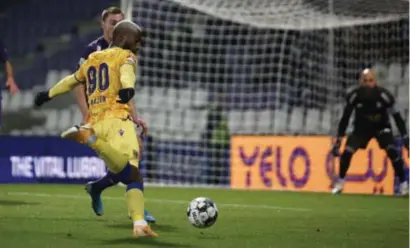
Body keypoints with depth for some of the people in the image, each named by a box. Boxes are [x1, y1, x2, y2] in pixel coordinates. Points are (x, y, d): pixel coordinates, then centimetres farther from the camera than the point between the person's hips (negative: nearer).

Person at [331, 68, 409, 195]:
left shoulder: (383, 95, -26)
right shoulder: (354, 96, -22)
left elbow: (397, 117, -18)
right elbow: (345, 118, -11)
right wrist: (338, 140, -12)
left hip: (381, 127, -1)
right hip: (362, 128, 1)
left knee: (393, 152, -23)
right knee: (346, 153, -13)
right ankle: (340, 183, 10)